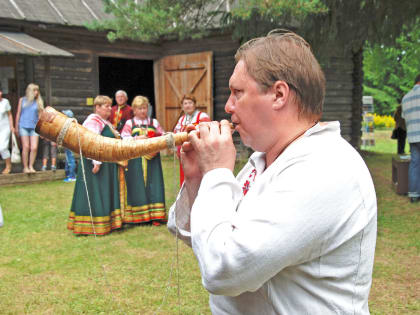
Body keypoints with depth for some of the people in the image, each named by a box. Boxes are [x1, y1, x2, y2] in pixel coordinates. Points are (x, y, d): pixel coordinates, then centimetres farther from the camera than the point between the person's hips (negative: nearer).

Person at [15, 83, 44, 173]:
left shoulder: (39, 102, 7)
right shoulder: (22, 100, 8)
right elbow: (18, 114, 11)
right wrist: (16, 127, 9)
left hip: (34, 127, 1)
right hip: (24, 126, -1)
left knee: (34, 148, -9)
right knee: (26, 147, -5)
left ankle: (31, 166, 6)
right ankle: (25, 167, 4)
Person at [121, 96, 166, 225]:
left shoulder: (154, 122, 14)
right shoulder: (129, 123, 9)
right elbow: (124, 138, 0)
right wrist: (137, 138, -14)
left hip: (152, 158, 1)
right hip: (136, 160, -1)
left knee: (153, 185, -4)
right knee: (137, 186, -2)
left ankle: (155, 216, -3)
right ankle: (138, 216, 3)